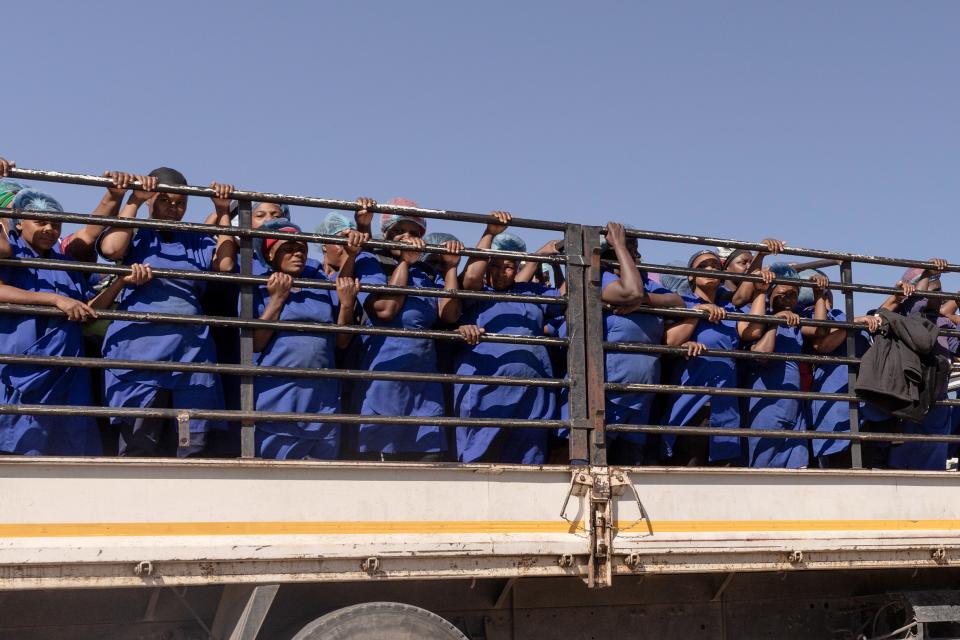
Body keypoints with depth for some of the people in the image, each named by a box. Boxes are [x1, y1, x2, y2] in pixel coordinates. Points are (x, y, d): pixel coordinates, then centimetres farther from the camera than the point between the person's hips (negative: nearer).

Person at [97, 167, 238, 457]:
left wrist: (223, 213, 4)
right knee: (138, 448, -5)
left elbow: (224, 264, 4)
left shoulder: (196, 241, 20)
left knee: (190, 449, 2)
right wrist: (134, 201, -2)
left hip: (191, 354, 4)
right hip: (140, 351, -3)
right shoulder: (136, 235, 11)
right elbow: (111, 248, -10)